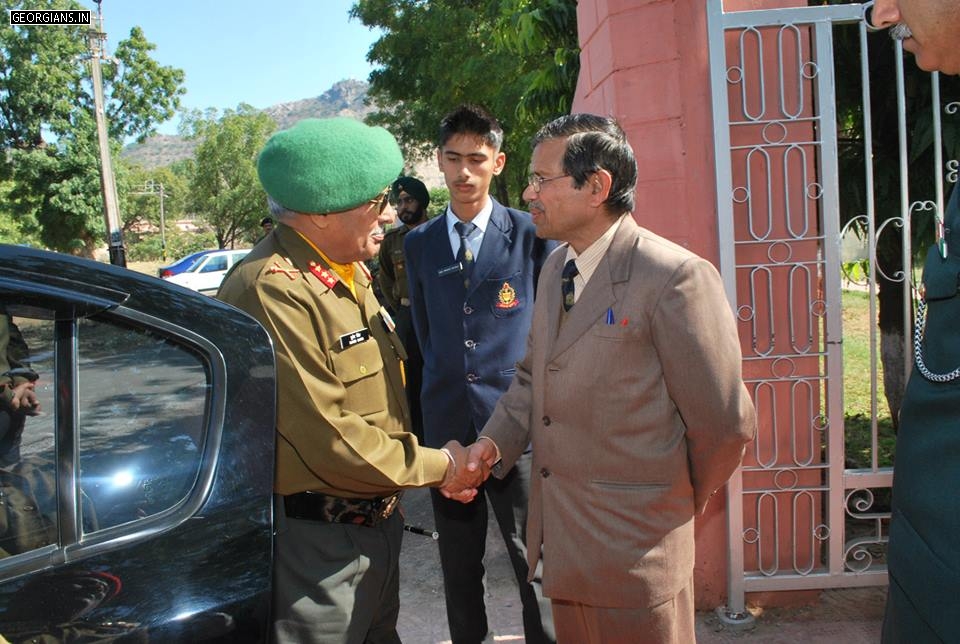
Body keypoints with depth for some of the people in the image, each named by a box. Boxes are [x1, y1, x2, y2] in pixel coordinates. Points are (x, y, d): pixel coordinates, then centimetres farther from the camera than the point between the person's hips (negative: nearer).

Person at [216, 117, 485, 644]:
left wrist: (435, 462, 1)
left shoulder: (351, 273, 9)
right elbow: (328, 439, -25)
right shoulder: (272, 290, -23)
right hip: (315, 544, -9)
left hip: (377, 521, 9)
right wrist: (437, 466, -12)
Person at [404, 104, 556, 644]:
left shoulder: (532, 235, -1)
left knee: (536, 560, 6)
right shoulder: (419, 243, 9)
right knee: (459, 565, 15)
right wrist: (445, 387, 12)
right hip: (448, 422, 4)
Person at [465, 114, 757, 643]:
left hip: (633, 551, -7)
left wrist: (679, 504, 1)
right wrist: (495, 440, -1)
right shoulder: (554, 268, 7)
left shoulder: (675, 277, -20)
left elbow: (726, 425, -15)